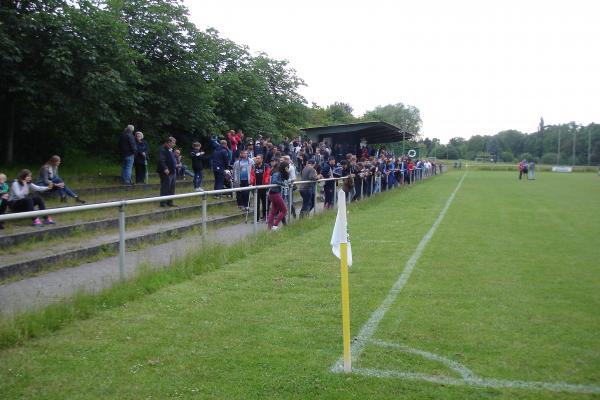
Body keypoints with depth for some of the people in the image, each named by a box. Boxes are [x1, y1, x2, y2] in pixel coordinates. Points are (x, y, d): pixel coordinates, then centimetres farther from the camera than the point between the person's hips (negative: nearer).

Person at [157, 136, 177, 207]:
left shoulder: (171, 150, 16)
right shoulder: (163, 150, -14)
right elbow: (161, 161, -23)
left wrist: (176, 164, 11)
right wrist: (165, 169, -30)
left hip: (173, 171, 10)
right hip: (166, 172, -10)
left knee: (172, 188, 14)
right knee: (165, 188, -4)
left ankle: (170, 202, 23)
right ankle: (163, 203, 3)